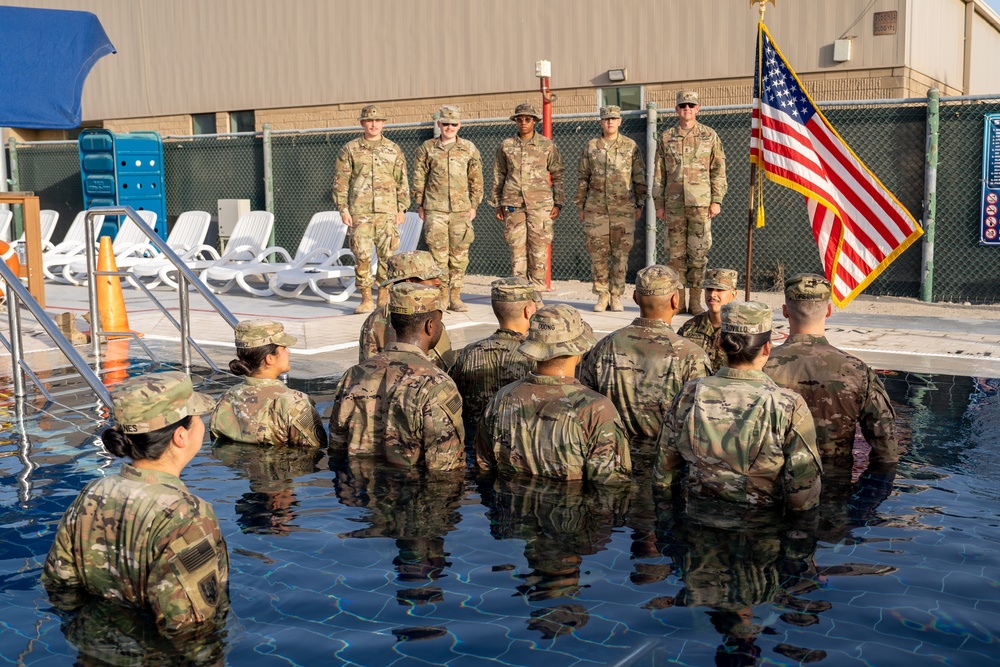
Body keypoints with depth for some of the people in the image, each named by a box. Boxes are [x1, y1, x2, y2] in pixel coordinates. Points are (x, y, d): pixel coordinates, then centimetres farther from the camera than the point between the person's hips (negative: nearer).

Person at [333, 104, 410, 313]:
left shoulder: (394, 150, 10)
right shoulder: (350, 150, 6)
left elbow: (402, 182, 11)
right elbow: (340, 182, 5)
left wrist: (402, 209, 4)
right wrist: (343, 209, -2)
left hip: (388, 211, 1)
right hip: (360, 212, -1)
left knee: (387, 255, 1)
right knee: (362, 255, -4)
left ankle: (383, 298, 12)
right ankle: (366, 299, 6)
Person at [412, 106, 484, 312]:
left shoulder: (469, 148, 7)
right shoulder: (427, 148, 5)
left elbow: (476, 179, 10)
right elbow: (419, 178, 9)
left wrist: (473, 206, 6)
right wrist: (420, 204, 6)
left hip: (461, 210, 1)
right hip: (435, 210, -1)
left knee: (459, 255, 3)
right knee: (438, 254, -4)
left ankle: (455, 297, 12)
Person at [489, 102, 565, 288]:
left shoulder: (547, 145, 6)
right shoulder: (505, 146, 10)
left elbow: (558, 176, 9)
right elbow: (498, 177, 15)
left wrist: (558, 203, 3)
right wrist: (498, 205, 11)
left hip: (540, 203, -1)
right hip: (513, 203, 1)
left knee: (539, 249, -2)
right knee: (517, 248, 1)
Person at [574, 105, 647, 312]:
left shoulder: (631, 147, 5)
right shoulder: (590, 147, 7)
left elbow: (639, 178, 7)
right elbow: (582, 179, 11)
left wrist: (639, 205, 4)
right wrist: (580, 206, 8)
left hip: (623, 209, -1)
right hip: (596, 209, 1)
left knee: (621, 254, 1)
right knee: (598, 253, 1)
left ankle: (616, 295, 11)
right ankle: (602, 296, 11)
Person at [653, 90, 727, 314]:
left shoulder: (709, 136, 6)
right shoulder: (666, 138, 9)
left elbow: (718, 170, 4)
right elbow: (659, 174, 11)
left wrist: (717, 201, -3)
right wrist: (658, 203, 5)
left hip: (701, 203, -2)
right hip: (674, 204, 2)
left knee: (698, 252, -2)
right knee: (675, 252, 4)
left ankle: (696, 301, 5)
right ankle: (678, 301, 11)